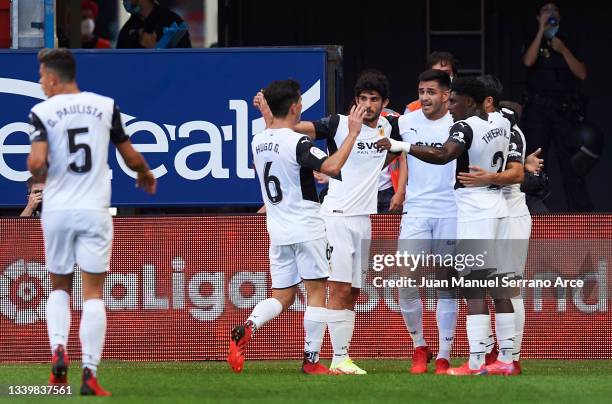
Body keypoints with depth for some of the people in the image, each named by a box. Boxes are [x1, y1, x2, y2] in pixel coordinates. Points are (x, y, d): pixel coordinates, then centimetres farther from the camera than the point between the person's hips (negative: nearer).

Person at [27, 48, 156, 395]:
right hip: (95, 211, 0)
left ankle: (58, 348, -5)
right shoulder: (105, 106, 3)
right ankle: (90, 373, -7)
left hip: (57, 211, 0)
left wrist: (39, 176, 7)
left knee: (60, 287, 18)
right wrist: (146, 175, 31)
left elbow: (37, 162, -17)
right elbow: (132, 158, 9)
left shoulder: (42, 112, -4)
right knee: (94, 293, 2)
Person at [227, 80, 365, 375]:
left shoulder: (258, 141, 5)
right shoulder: (297, 143, -17)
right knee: (317, 292, 3)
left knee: (282, 297, 9)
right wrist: (353, 133, -22)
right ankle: (311, 360, 2)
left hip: (277, 229, 6)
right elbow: (332, 166, -28)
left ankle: (247, 329, -18)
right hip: (306, 228, -6)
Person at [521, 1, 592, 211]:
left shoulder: (569, 43, 15)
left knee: (572, 163, -4)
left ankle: (581, 213, -6)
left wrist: (563, 50, -5)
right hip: (538, 109, -1)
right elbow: (528, 61, -13)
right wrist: (542, 30, -11)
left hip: (565, 110, 1)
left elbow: (582, 74, 5)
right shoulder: (533, 42, 9)